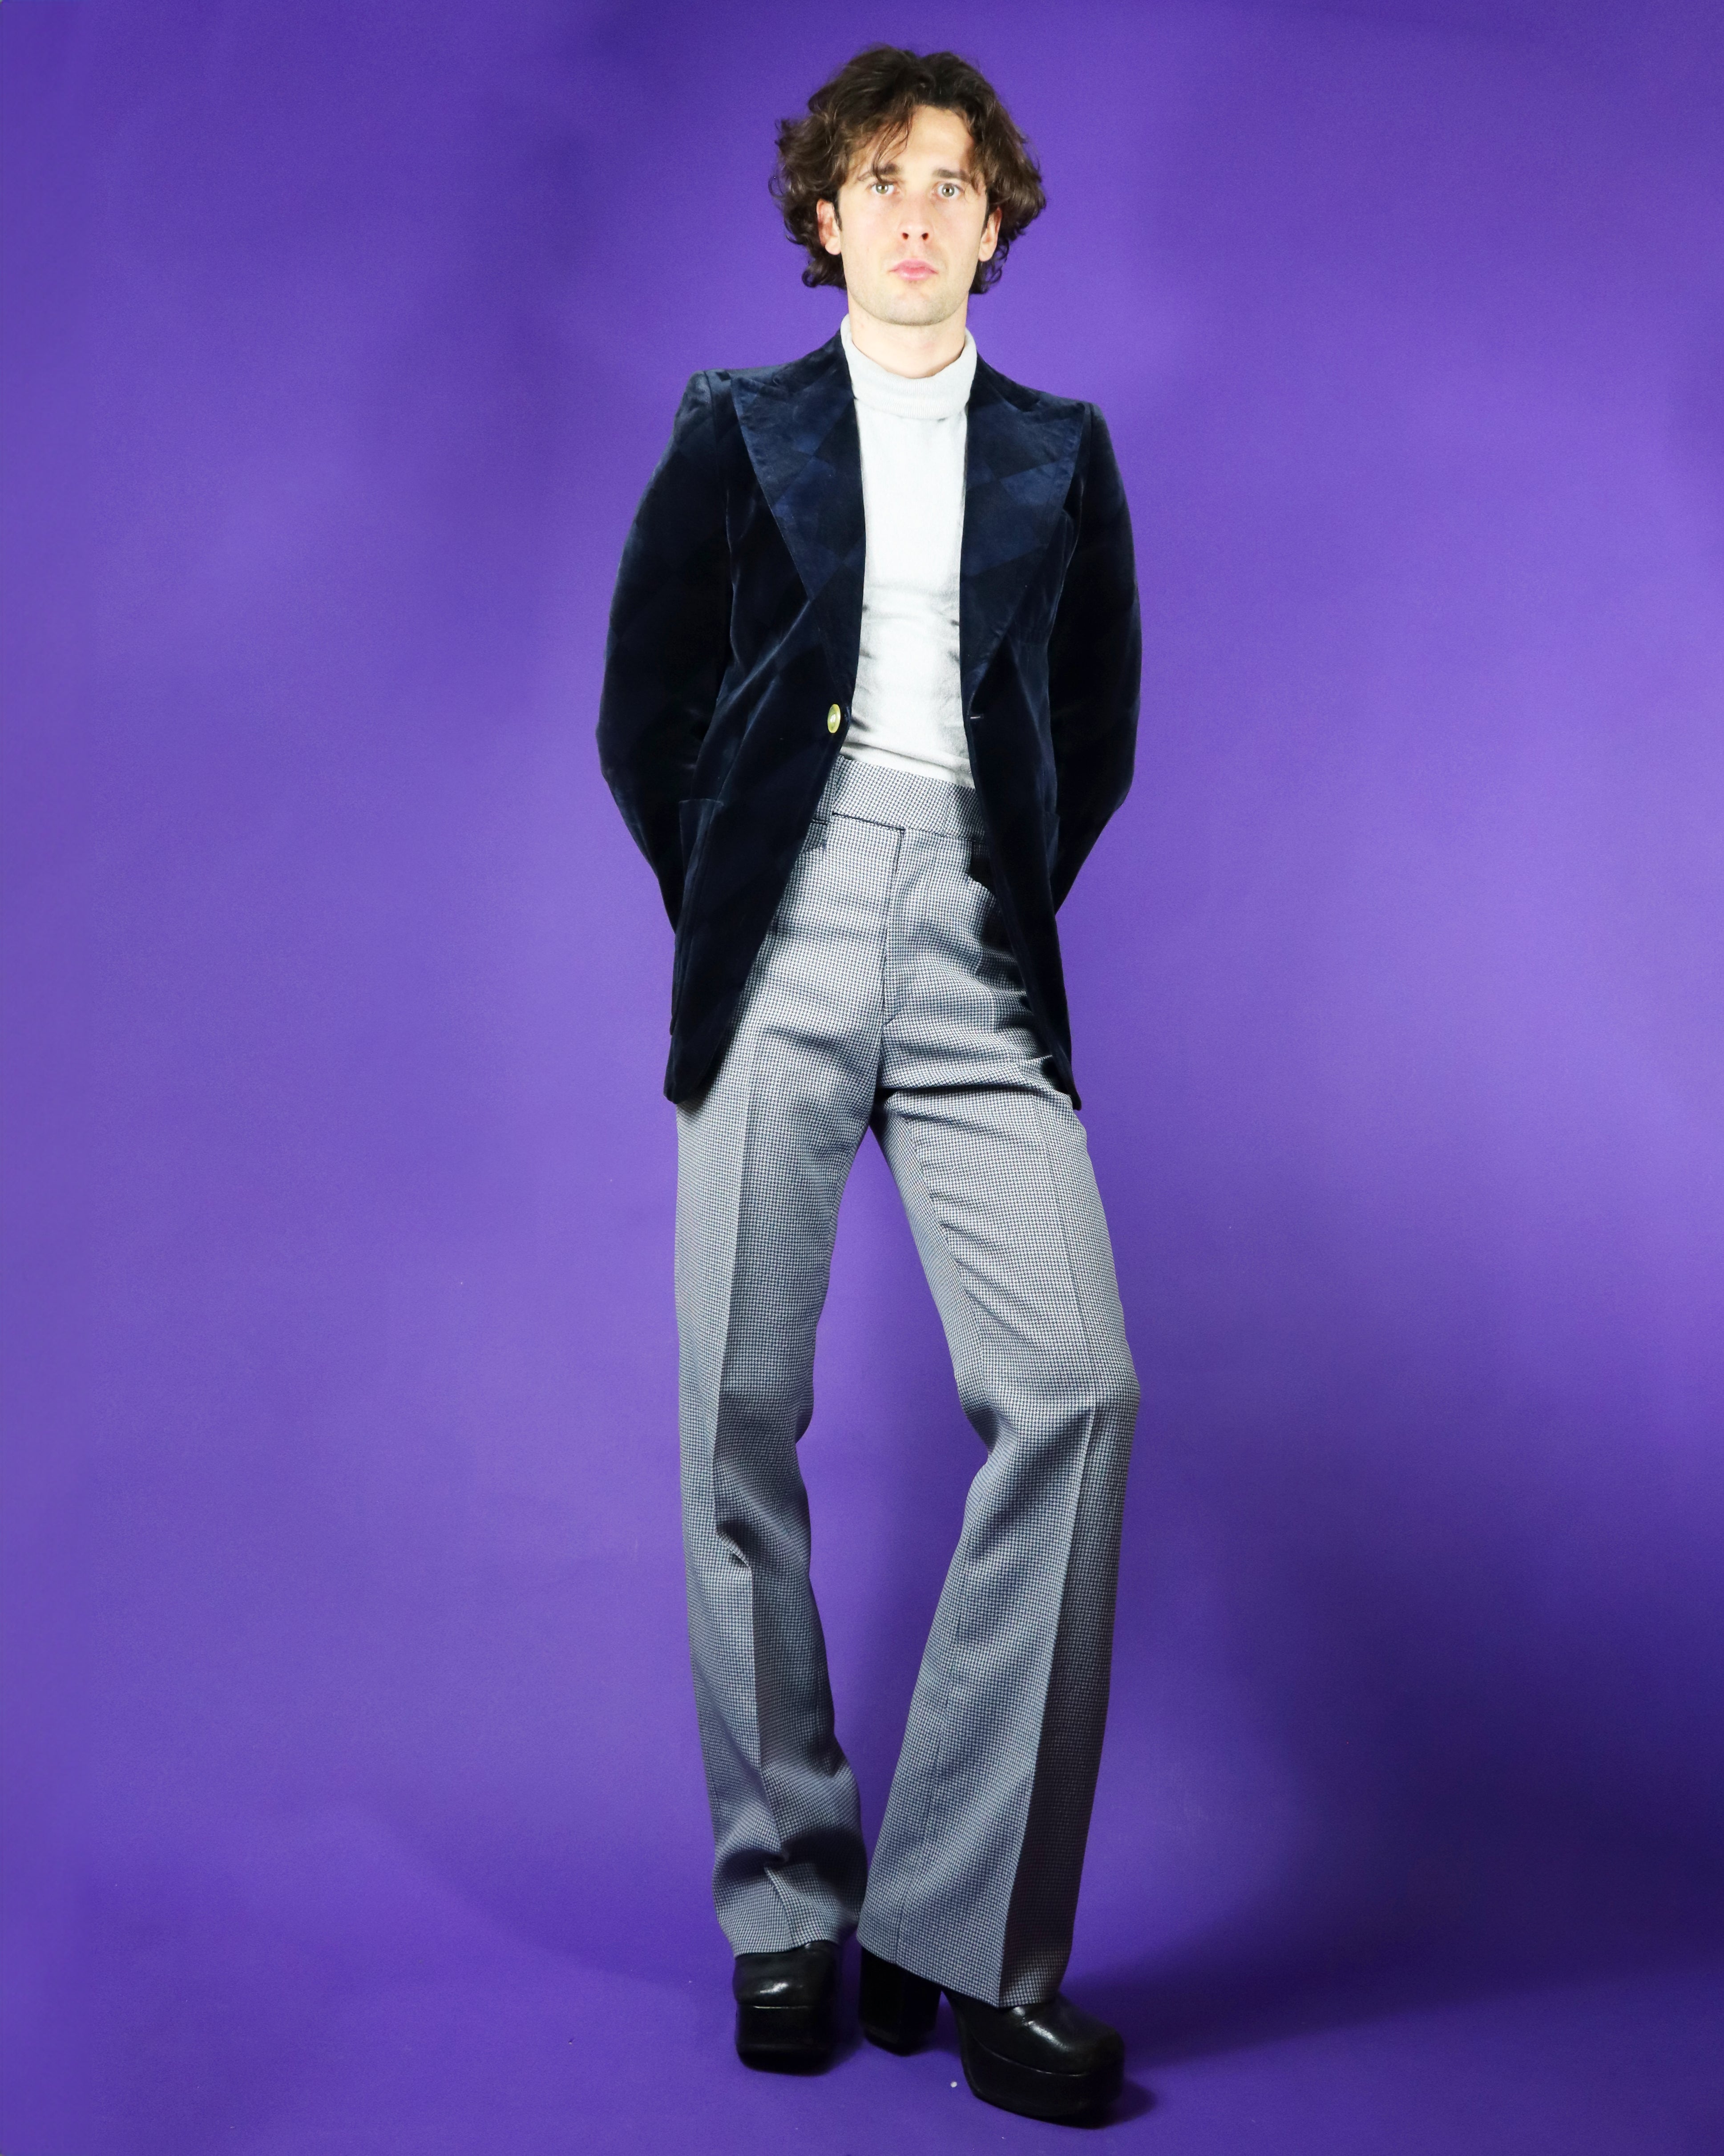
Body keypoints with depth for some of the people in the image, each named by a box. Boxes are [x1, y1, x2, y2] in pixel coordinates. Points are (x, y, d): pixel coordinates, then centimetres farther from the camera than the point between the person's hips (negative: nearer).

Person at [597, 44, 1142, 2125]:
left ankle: (971, 1933, -5)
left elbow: (1101, 728, 19)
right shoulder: (736, 436, 14)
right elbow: (642, 711, 13)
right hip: (777, 946, 0)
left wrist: (1014, 912, 10)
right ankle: (785, 1905, 11)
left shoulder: (1060, 456, 17)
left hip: (979, 961, 1)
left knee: (1071, 1387, -15)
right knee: (742, 1419, -3)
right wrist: (725, 905, 8)